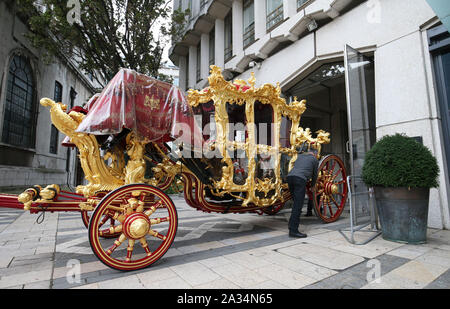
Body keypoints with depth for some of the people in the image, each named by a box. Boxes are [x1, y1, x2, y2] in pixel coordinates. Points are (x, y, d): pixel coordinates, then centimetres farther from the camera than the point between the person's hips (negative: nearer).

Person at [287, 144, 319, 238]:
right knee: (298, 205, -8)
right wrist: (312, 185, 40)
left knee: (296, 203, 17)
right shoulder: (315, 160, 18)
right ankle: (293, 230, -10)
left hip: (290, 176, 7)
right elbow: (315, 175, 25)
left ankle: (292, 225, 23)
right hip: (300, 179, -6)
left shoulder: (300, 156, 29)